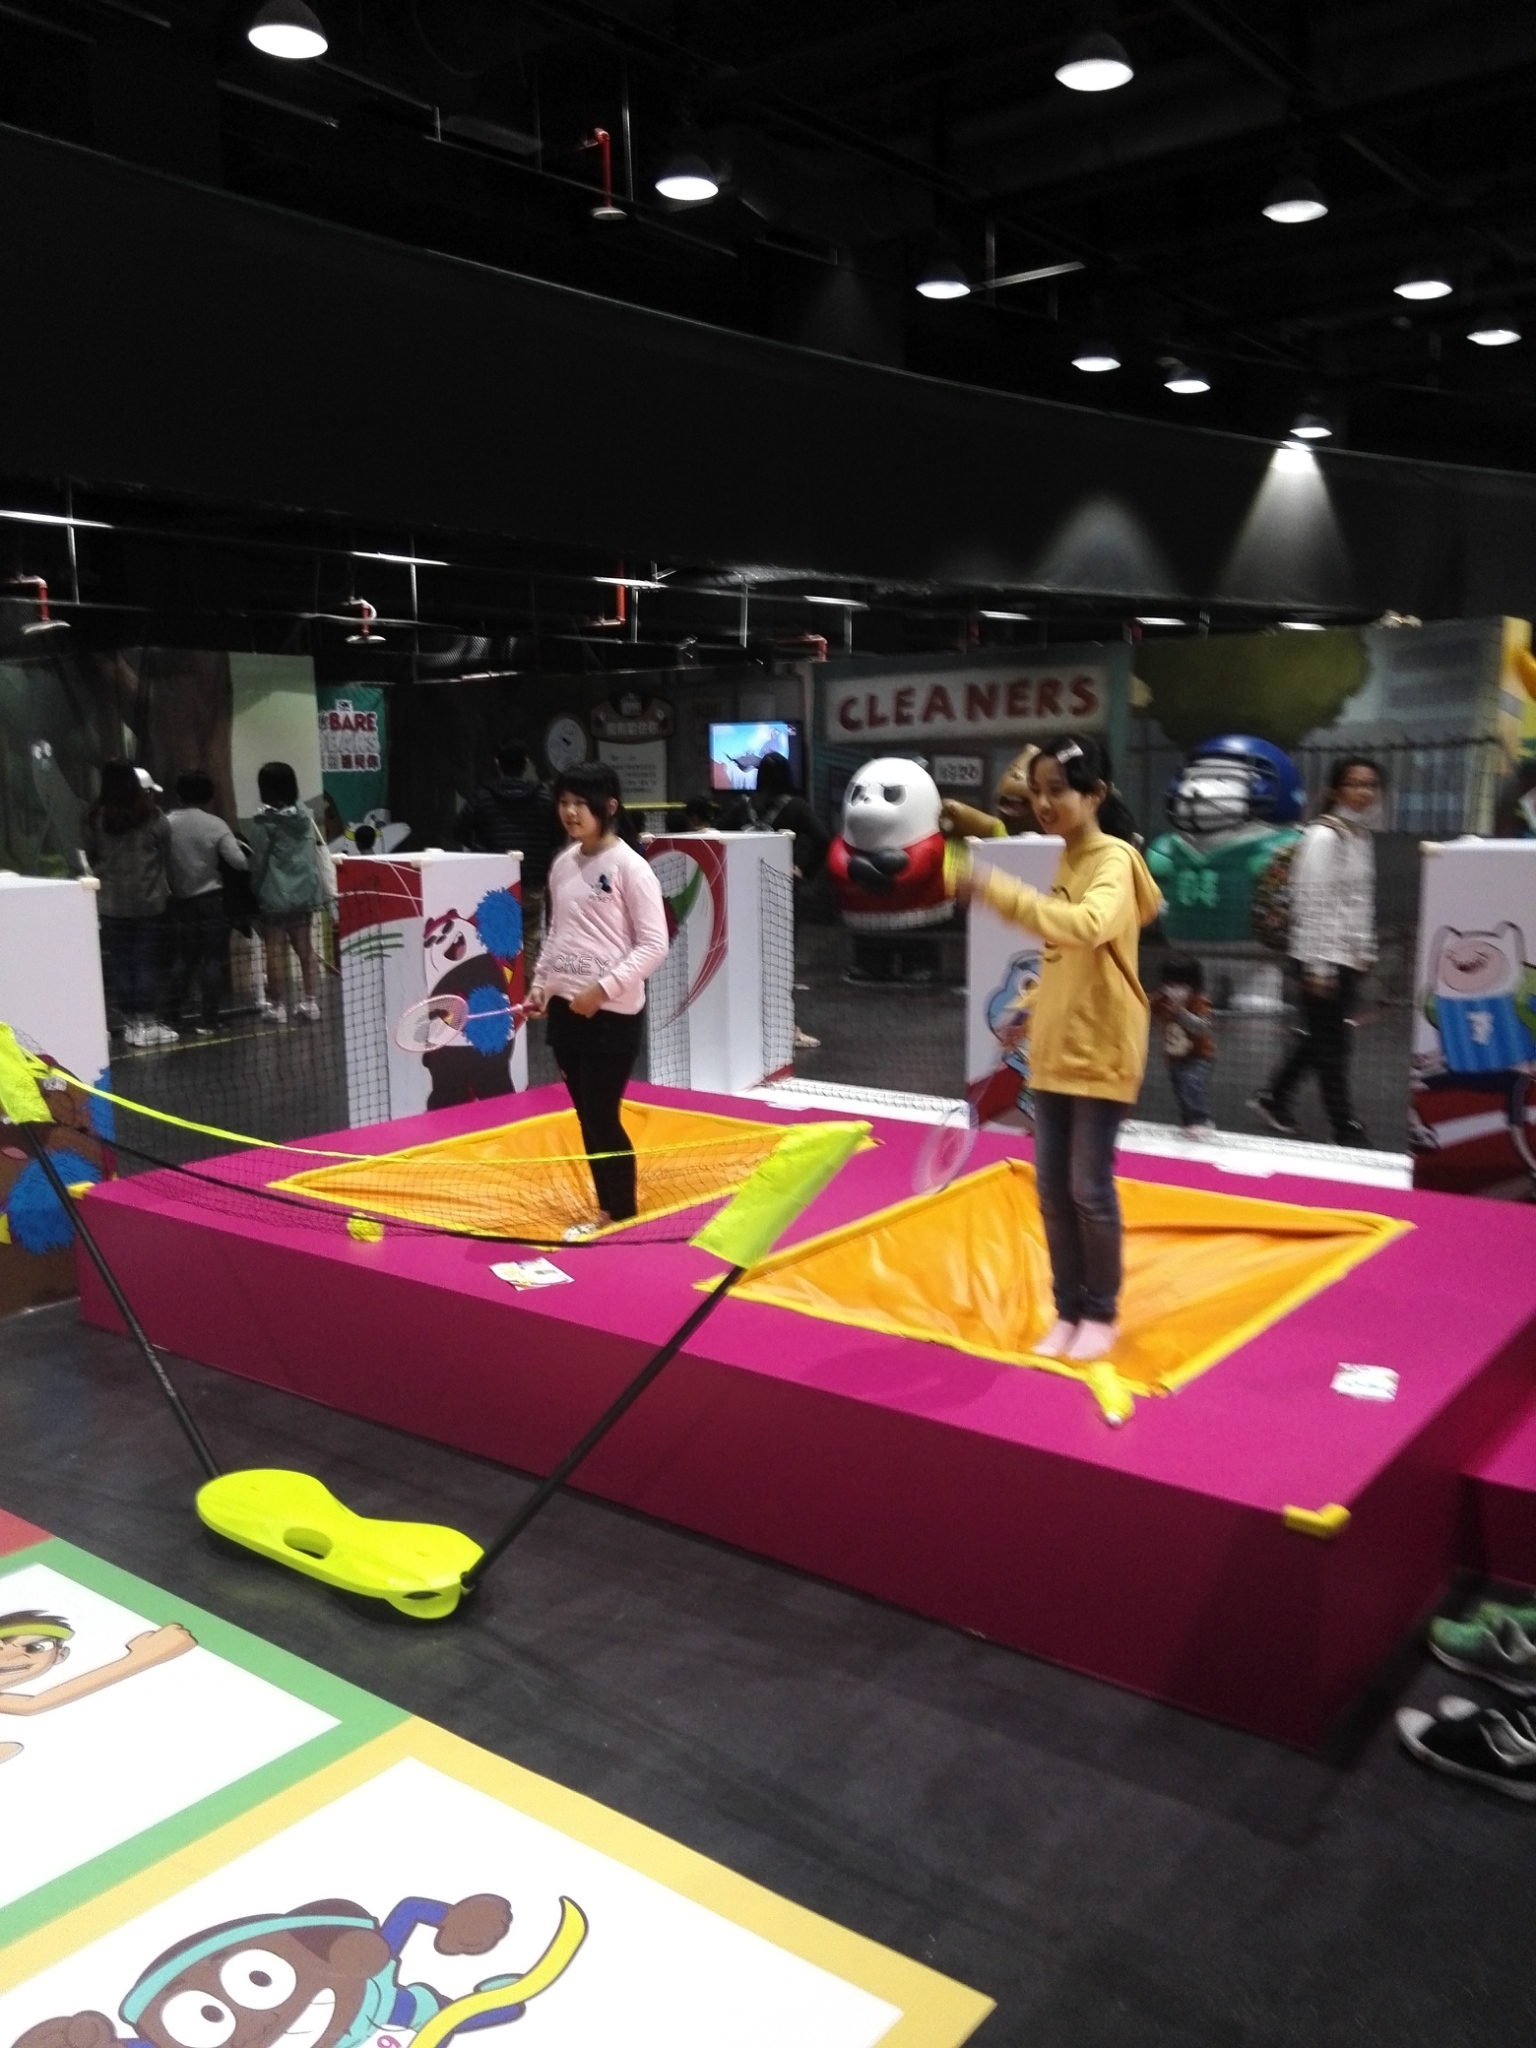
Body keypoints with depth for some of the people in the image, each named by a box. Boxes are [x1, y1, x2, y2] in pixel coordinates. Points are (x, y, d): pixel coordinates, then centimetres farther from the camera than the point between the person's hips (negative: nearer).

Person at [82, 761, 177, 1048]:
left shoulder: (94, 820, 0)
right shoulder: (153, 816, -4)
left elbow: (90, 858, 5)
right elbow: (166, 857, 3)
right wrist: (165, 887, 18)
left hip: (112, 903, 1)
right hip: (149, 901, -1)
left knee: (119, 964, 6)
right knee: (145, 962, 1)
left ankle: (130, 1024, 10)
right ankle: (145, 1024, 2)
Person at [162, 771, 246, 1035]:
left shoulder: (166, 823, -4)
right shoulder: (215, 824, -9)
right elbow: (238, 860, -14)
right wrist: (251, 861, 5)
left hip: (179, 901, 3)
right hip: (210, 898, -3)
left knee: (181, 959, 12)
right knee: (212, 960, 3)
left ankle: (169, 1018, 11)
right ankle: (208, 1021, 1)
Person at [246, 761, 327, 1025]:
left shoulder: (264, 821, -10)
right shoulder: (305, 814, 4)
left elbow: (258, 861, -7)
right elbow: (314, 853, 9)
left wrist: (255, 890, 4)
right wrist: (319, 887, 16)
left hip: (275, 894, -5)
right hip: (304, 890, 5)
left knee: (275, 949, 2)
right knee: (305, 946, 11)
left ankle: (276, 1006, 7)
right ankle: (310, 1002, 13)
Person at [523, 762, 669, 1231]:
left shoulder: (629, 867, -11)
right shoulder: (562, 864, 9)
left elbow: (654, 945, -13)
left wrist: (603, 989, -19)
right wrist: (539, 987, 10)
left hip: (611, 1014, -7)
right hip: (564, 1010, 7)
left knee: (602, 1116, -1)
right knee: (587, 1116, 11)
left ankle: (619, 1212, 14)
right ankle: (608, 1205, 23)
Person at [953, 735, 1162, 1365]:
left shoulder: (1114, 860, -15)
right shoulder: (1067, 859, 10)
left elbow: (1087, 928, -37)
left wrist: (998, 890, -42)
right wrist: (1035, 1016, 13)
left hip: (1102, 1052, -7)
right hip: (1054, 1049, 7)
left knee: (1090, 1189, 0)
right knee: (1052, 1188, 8)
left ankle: (1101, 1315, 17)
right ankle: (1068, 1311, 21)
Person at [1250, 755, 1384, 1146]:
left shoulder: (1361, 835, 12)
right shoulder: (1323, 836, -15)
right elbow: (1312, 903, -18)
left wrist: (1366, 951, 17)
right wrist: (1318, 965, -19)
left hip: (1348, 956, 9)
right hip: (1323, 956, -9)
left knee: (1317, 1036, 17)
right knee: (1331, 1044, -1)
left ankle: (1272, 1098, 31)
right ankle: (1346, 1129, 6)